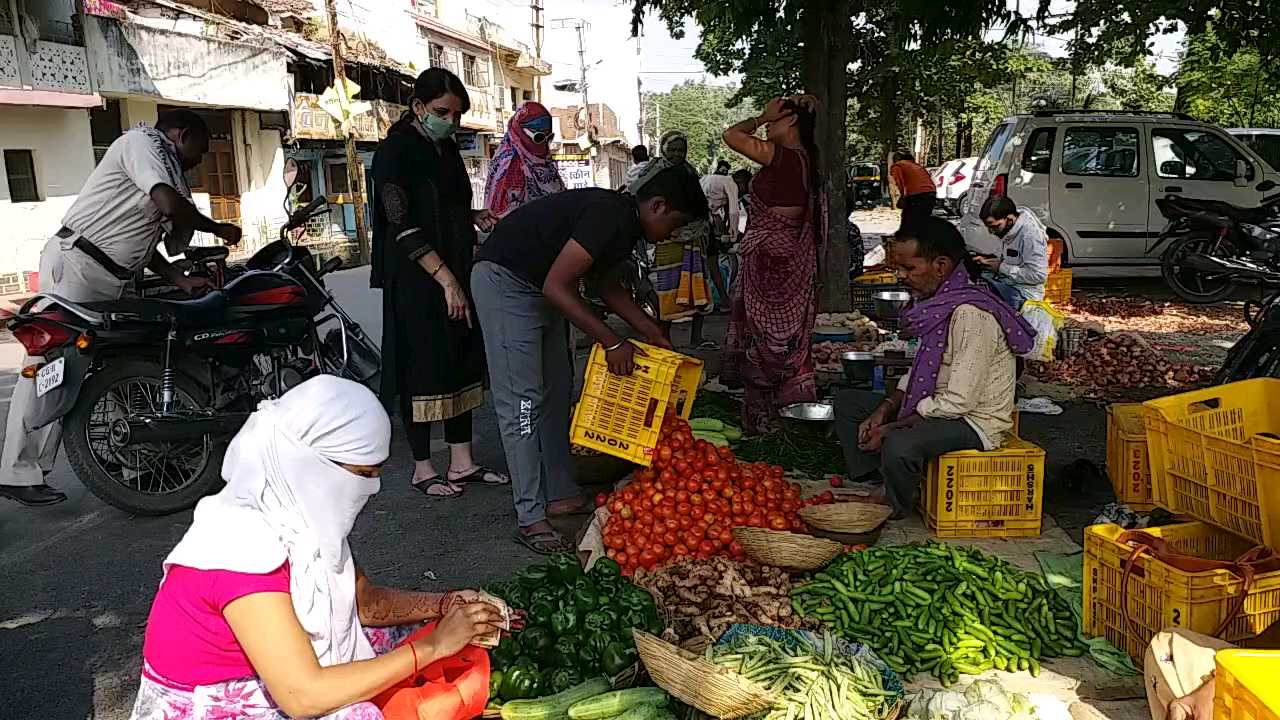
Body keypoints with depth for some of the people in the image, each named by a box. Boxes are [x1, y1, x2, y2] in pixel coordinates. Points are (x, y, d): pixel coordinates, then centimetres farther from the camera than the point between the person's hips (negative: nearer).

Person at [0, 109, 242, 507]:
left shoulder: (162, 169, 24)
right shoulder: (141, 141, -3)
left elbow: (143, 244, 21)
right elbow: (171, 205, -19)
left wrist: (183, 281, 9)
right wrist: (218, 229, -4)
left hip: (111, 281, 10)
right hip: (75, 265, -10)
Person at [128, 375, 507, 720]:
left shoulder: (303, 515, -7)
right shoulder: (244, 546, -32)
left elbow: (364, 600, 7)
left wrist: (444, 605, -10)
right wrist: (433, 646, -28)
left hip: (265, 686, 8)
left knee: (399, 633, 2)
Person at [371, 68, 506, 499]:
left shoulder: (446, 148, 13)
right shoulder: (395, 151, -10)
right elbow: (403, 226, -18)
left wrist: (475, 218, 5)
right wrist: (446, 280, -22)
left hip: (456, 274, 8)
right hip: (416, 281, -8)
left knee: (462, 363, 9)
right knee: (422, 368, -2)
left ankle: (462, 461, 17)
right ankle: (422, 469, 10)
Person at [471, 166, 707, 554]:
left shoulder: (625, 223, 6)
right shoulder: (608, 216, -25)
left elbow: (605, 284, 20)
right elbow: (556, 287, -28)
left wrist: (651, 332, 13)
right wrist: (613, 341, -23)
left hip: (537, 287, 11)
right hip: (504, 279, -11)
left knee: (557, 391, 12)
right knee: (522, 401, -10)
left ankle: (560, 494, 21)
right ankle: (531, 520, -6)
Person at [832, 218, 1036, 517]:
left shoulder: (972, 316, -26)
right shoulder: (936, 302, 4)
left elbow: (958, 401, -27)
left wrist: (890, 429, -21)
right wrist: (884, 409, -1)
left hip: (974, 420, -10)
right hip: (935, 405, 10)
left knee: (899, 446, -37)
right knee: (847, 401, 9)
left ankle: (894, 517, -9)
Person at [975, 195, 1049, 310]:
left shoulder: (1030, 234, -22)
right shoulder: (1006, 228, 5)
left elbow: (1038, 275, -24)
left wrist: (1002, 267, -17)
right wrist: (989, 260, 2)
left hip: (1023, 293, -9)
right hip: (1006, 282, 9)